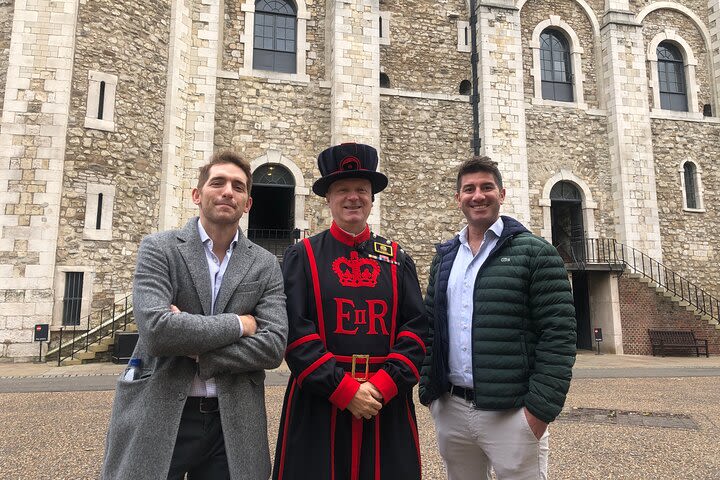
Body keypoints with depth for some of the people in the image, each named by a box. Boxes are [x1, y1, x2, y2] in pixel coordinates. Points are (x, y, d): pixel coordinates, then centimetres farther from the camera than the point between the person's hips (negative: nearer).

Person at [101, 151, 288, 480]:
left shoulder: (265, 266, 2)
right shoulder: (159, 249, -4)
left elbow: (273, 346, -8)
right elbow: (156, 329, -19)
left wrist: (196, 351, -15)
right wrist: (238, 324, -13)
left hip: (233, 423, 2)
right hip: (159, 418, -2)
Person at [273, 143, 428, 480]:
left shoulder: (398, 260, 7)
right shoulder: (301, 257, 0)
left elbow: (417, 327, 1)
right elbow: (294, 331, -8)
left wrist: (383, 385, -11)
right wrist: (344, 389, -13)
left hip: (388, 404, 2)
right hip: (318, 404, -2)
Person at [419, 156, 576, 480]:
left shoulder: (535, 253, -5)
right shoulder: (444, 257, 10)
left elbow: (558, 335, -9)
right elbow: (430, 328, 12)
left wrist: (541, 408, -13)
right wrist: (428, 391, 6)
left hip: (511, 413, -4)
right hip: (450, 411, 5)